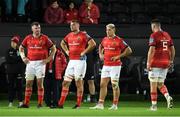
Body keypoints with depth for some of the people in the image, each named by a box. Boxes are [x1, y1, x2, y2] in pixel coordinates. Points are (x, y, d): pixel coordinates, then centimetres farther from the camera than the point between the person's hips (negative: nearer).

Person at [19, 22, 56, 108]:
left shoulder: (44, 38, 0)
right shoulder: (28, 38, 7)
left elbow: (53, 49, 6)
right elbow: (21, 48, 21)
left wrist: (48, 59, -1)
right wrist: (23, 57, 9)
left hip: (40, 63, -3)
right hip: (30, 63, 3)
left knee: (40, 83, -5)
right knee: (28, 83, 3)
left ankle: (40, 103, -2)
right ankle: (26, 103, 7)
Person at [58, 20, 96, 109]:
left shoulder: (83, 35, -8)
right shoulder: (69, 36, 13)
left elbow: (93, 44, -16)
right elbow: (62, 43, 32)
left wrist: (84, 52, -14)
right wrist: (66, 51, 16)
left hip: (80, 61, -7)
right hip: (71, 61, 7)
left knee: (79, 82, -3)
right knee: (65, 82, 5)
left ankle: (78, 104, 1)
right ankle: (61, 103, 7)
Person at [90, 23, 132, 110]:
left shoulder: (118, 40, -9)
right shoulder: (105, 39, 10)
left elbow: (129, 50, -9)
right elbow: (100, 46, 32)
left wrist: (118, 56, -14)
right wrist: (100, 54, 14)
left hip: (115, 65, -6)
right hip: (106, 65, 6)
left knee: (115, 85, -1)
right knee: (102, 85, 3)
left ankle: (115, 105, 5)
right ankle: (100, 104, 5)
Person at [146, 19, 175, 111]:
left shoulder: (154, 35, -9)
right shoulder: (167, 35, 10)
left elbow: (152, 50, -17)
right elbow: (172, 49, 13)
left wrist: (148, 63, -14)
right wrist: (171, 61, 22)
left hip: (155, 63, -6)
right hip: (165, 63, 6)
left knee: (153, 85, 3)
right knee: (160, 84, 16)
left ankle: (154, 105, 4)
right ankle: (168, 97, -10)